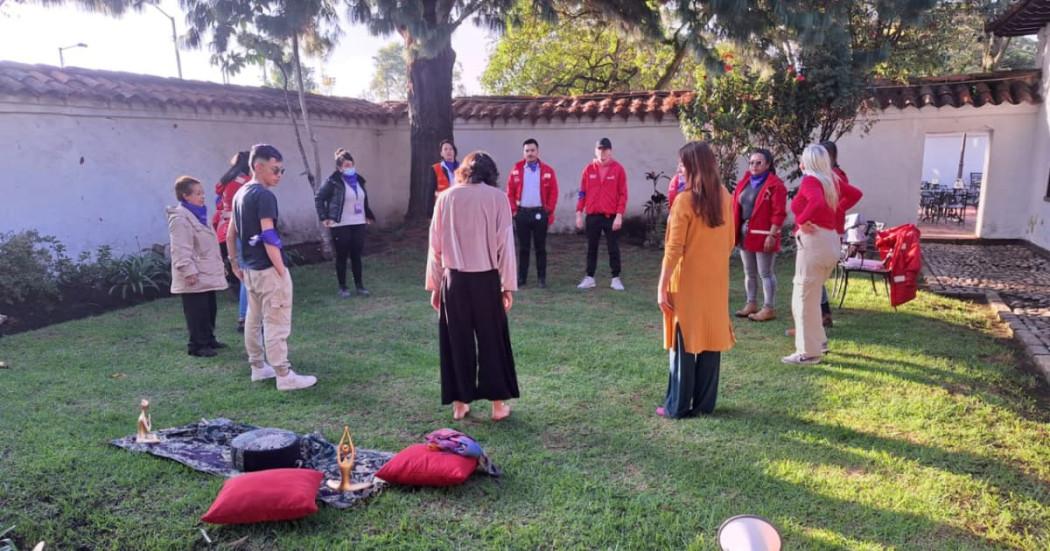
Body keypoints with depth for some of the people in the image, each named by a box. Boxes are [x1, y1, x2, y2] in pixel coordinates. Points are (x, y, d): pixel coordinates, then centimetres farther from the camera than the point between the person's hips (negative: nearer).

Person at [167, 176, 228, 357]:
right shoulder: (180, 218, -15)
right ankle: (197, 345, 4)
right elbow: (181, 249, -21)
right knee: (197, 312, -4)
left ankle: (208, 339, 26)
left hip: (206, 274, 10)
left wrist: (219, 265, 25)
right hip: (195, 277, -10)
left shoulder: (198, 214, 16)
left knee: (210, 309, 16)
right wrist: (188, 271, -25)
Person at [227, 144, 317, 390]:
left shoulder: (240, 194, 11)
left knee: (254, 319, 17)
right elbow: (268, 238, -23)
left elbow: (230, 234, 16)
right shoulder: (265, 196, -17)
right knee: (276, 323, -5)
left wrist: (235, 264, 23)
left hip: (250, 268, 9)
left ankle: (258, 367, 28)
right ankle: (284, 376, -1)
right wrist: (282, 271, -20)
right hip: (267, 270, -9)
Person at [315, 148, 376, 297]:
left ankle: (359, 285, 17)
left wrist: (368, 215, 15)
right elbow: (318, 198, -4)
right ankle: (342, 287, 13)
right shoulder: (333, 182, -9)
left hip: (358, 224, 5)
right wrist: (324, 218, -9)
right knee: (341, 256, 3)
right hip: (340, 225, -5)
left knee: (356, 255, 9)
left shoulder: (358, 180, 9)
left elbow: (364, 199, 21)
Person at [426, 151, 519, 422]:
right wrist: (508, 285, 1)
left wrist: (434, 285, 12)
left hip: (454, 279, 2)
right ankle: (498, 403, 15)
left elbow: (435, 245, 5)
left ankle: (460, 403, 20)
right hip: (486, 279, -1)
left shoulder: (446, 198, 2)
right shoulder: (497, 197, -4)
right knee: (492, 340, 10)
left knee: (457, 341, 12)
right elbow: (505, 244, -4)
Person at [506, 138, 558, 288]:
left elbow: (553, 192, 0)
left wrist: (549, 210, -5)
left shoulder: (547, 170, 1)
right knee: (523, 247, 7)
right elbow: (510, 192, 5)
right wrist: (513, 210, -2)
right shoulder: (516, 170, 4)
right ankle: (521, 277, 14)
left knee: (540, 248, 5)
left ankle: (542, 278, 12)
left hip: (540, 213, -1)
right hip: (522, 213, 1)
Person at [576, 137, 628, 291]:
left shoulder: (618, 169, -2)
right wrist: (579, 213, 1)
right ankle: (589, 278, 18)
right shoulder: (589, 169, 4)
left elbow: (623, 194, -4)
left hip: (611, 216, -2)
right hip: (592, 216, 2)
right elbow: (582, 192, 6)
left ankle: (616, 278, 13)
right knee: (591, 248, 9)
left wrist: (619, 215, -10)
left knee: (613, 248, 4)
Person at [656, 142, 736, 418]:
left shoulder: (685, 200, -15)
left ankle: (678, 406, 11)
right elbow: (731, 240, 11)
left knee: (685, 341, 3)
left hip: (688, 281, -5)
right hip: (716, 279, 5)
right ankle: (705, 403, 19)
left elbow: (674, 248, -16)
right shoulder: (724, 196, 4)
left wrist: (662, 286, -12)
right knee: (711, 337, 10)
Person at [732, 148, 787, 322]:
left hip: (763, 235, -7)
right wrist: (735, 230, 8)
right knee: (749, 273, 14)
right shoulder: (744, 183, 12)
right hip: (744, 233, 7)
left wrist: (772, 235, -19)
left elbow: (779, 213, -14)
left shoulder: (775, 185, -10)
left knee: (765, 273, -2)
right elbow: (735, 207, 14)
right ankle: (751, 304, 25)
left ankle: (769, 308, 5)